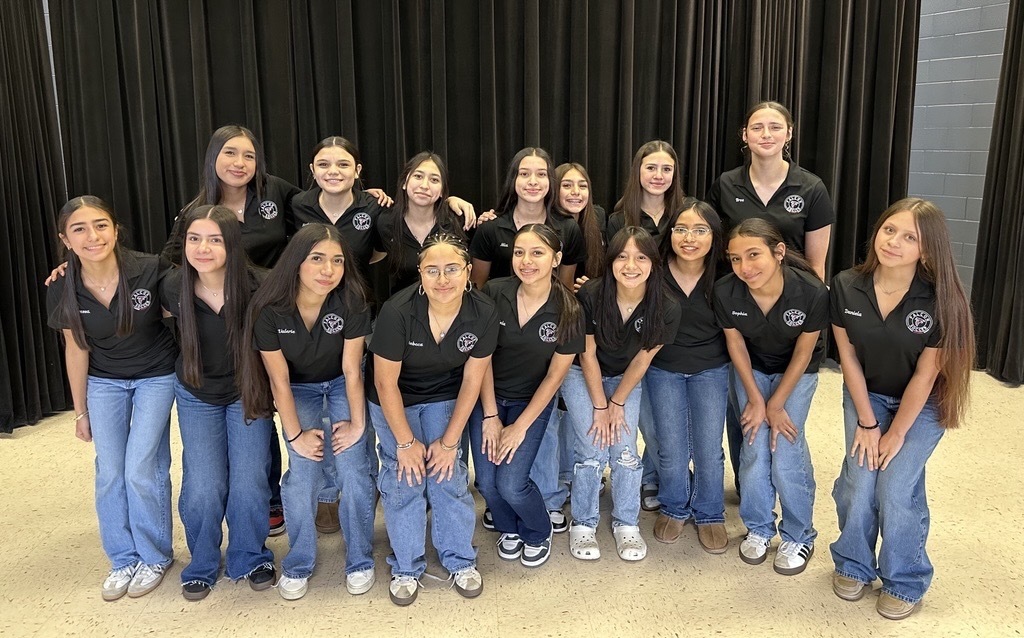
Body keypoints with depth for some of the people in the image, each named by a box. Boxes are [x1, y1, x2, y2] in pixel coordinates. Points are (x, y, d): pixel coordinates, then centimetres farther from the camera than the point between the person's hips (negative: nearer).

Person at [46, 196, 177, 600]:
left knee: (142, 471, -5)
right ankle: (123, 560, 25)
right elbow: (76, 349, -1)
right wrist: (80, 411, 6)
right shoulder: (62, 289, -14)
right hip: (104, 381, 3)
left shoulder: (150, 270, -25)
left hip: (156, 377, -3)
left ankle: (155, 557, 18)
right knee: (110, 474, 6)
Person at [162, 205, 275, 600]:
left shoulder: (255, 289, -24)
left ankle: (251, 559, 20)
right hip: (196, 395, 1)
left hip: (246, 394, -1)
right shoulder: (174, 288, -18)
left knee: (249, 482, -9)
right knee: (203, 489, -7)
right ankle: (202, 565, 21)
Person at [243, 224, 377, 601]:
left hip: (341, 385, 0)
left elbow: (352, 369, -17)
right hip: (298, 390, 0)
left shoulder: (351, 301, -28)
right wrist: (295, 434, -11)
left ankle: (360, 562, 10)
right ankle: (297, 565, 10)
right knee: (303, 474, -14)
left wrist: (357, 423, -10)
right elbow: (279, 380, -15)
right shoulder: (269, 309, -27)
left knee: (353, 472, -12)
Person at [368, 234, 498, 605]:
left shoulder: (483, 313, -23)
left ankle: (460, 561, 19)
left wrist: (449, 440, -9)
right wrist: (405, 441, -13)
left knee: (449, 474, -3)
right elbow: (386, 382, -20)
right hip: (394, 400, -2)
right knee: (404, 478, -4)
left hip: (445, 397, 2)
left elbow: (472, 380, -12)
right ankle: (406, 567, 17)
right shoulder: (397, 312, -31)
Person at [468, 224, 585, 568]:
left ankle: (539, 533, 22)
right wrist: (490, 416, -9)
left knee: (511, 483, -12)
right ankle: (510, 529, 28)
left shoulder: (568, 310, -16)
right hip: (488, 396, 2)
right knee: (486, 480, -6)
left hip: (532, 401, -1)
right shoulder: (494, 293, -16)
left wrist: (519, 427, -9)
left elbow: (554, 376, -9)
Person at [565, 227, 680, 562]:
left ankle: (627, 524, 16)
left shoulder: (666, 309, -22)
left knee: (625, 452, -6)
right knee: (593, 450, -10)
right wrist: (600, 406, -14)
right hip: (582, 375, -2)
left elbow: (642, 360, -9)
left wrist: (617, 403, -8)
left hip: (625, 379, 2)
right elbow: (587, 354, -17)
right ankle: (583, 524, 10)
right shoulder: (591, 295, -28)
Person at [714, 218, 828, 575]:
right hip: (751, 368, 2)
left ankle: (799, 537, 15)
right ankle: (758, 529, 20)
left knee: (787, 451, -8)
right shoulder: (726, 292, -28)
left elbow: (803, 353, -17)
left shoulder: (812, 292, -33)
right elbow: (736, 345, -10)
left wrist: (775, 404, -11)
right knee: (755, 448, -5)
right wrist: (756, 399, -7)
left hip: (796, 372, -1)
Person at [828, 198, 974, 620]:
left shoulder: (939, 300, -26)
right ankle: (853, 565, 20)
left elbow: (924, 375, -18)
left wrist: (896, 434, -11)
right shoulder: (846, 287, -19)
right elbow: (848, 357, -10)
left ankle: (906, 581, 15)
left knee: (896, 487, -10)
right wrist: (867, 422, -7)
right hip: (866, 395, 2)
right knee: (858, 481, -7)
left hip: (922, 405, -2)